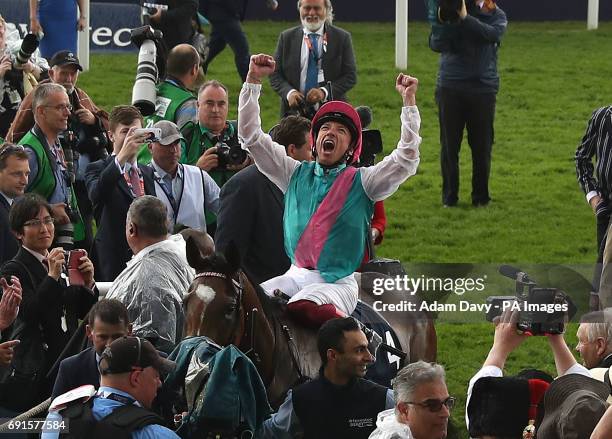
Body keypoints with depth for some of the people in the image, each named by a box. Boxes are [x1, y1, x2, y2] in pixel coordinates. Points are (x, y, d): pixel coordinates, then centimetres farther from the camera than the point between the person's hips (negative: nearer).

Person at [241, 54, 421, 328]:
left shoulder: (362, 182, 4)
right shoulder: (296, 174, 14)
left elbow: (406, 159, -9)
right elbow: (251, 136, 12)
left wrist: (409, 101, -13)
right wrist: (253, 81, 5)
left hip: (338, 282, -4)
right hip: (296, 275, 4)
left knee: (303, 307, -36)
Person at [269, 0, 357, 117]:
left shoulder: (342, 37, 2)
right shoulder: (287, 37, 7)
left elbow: (350, 76, -1)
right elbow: (275, 74, 7)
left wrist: (325, 92, -17)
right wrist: (289, 92, -14)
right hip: (295, 111, 1)